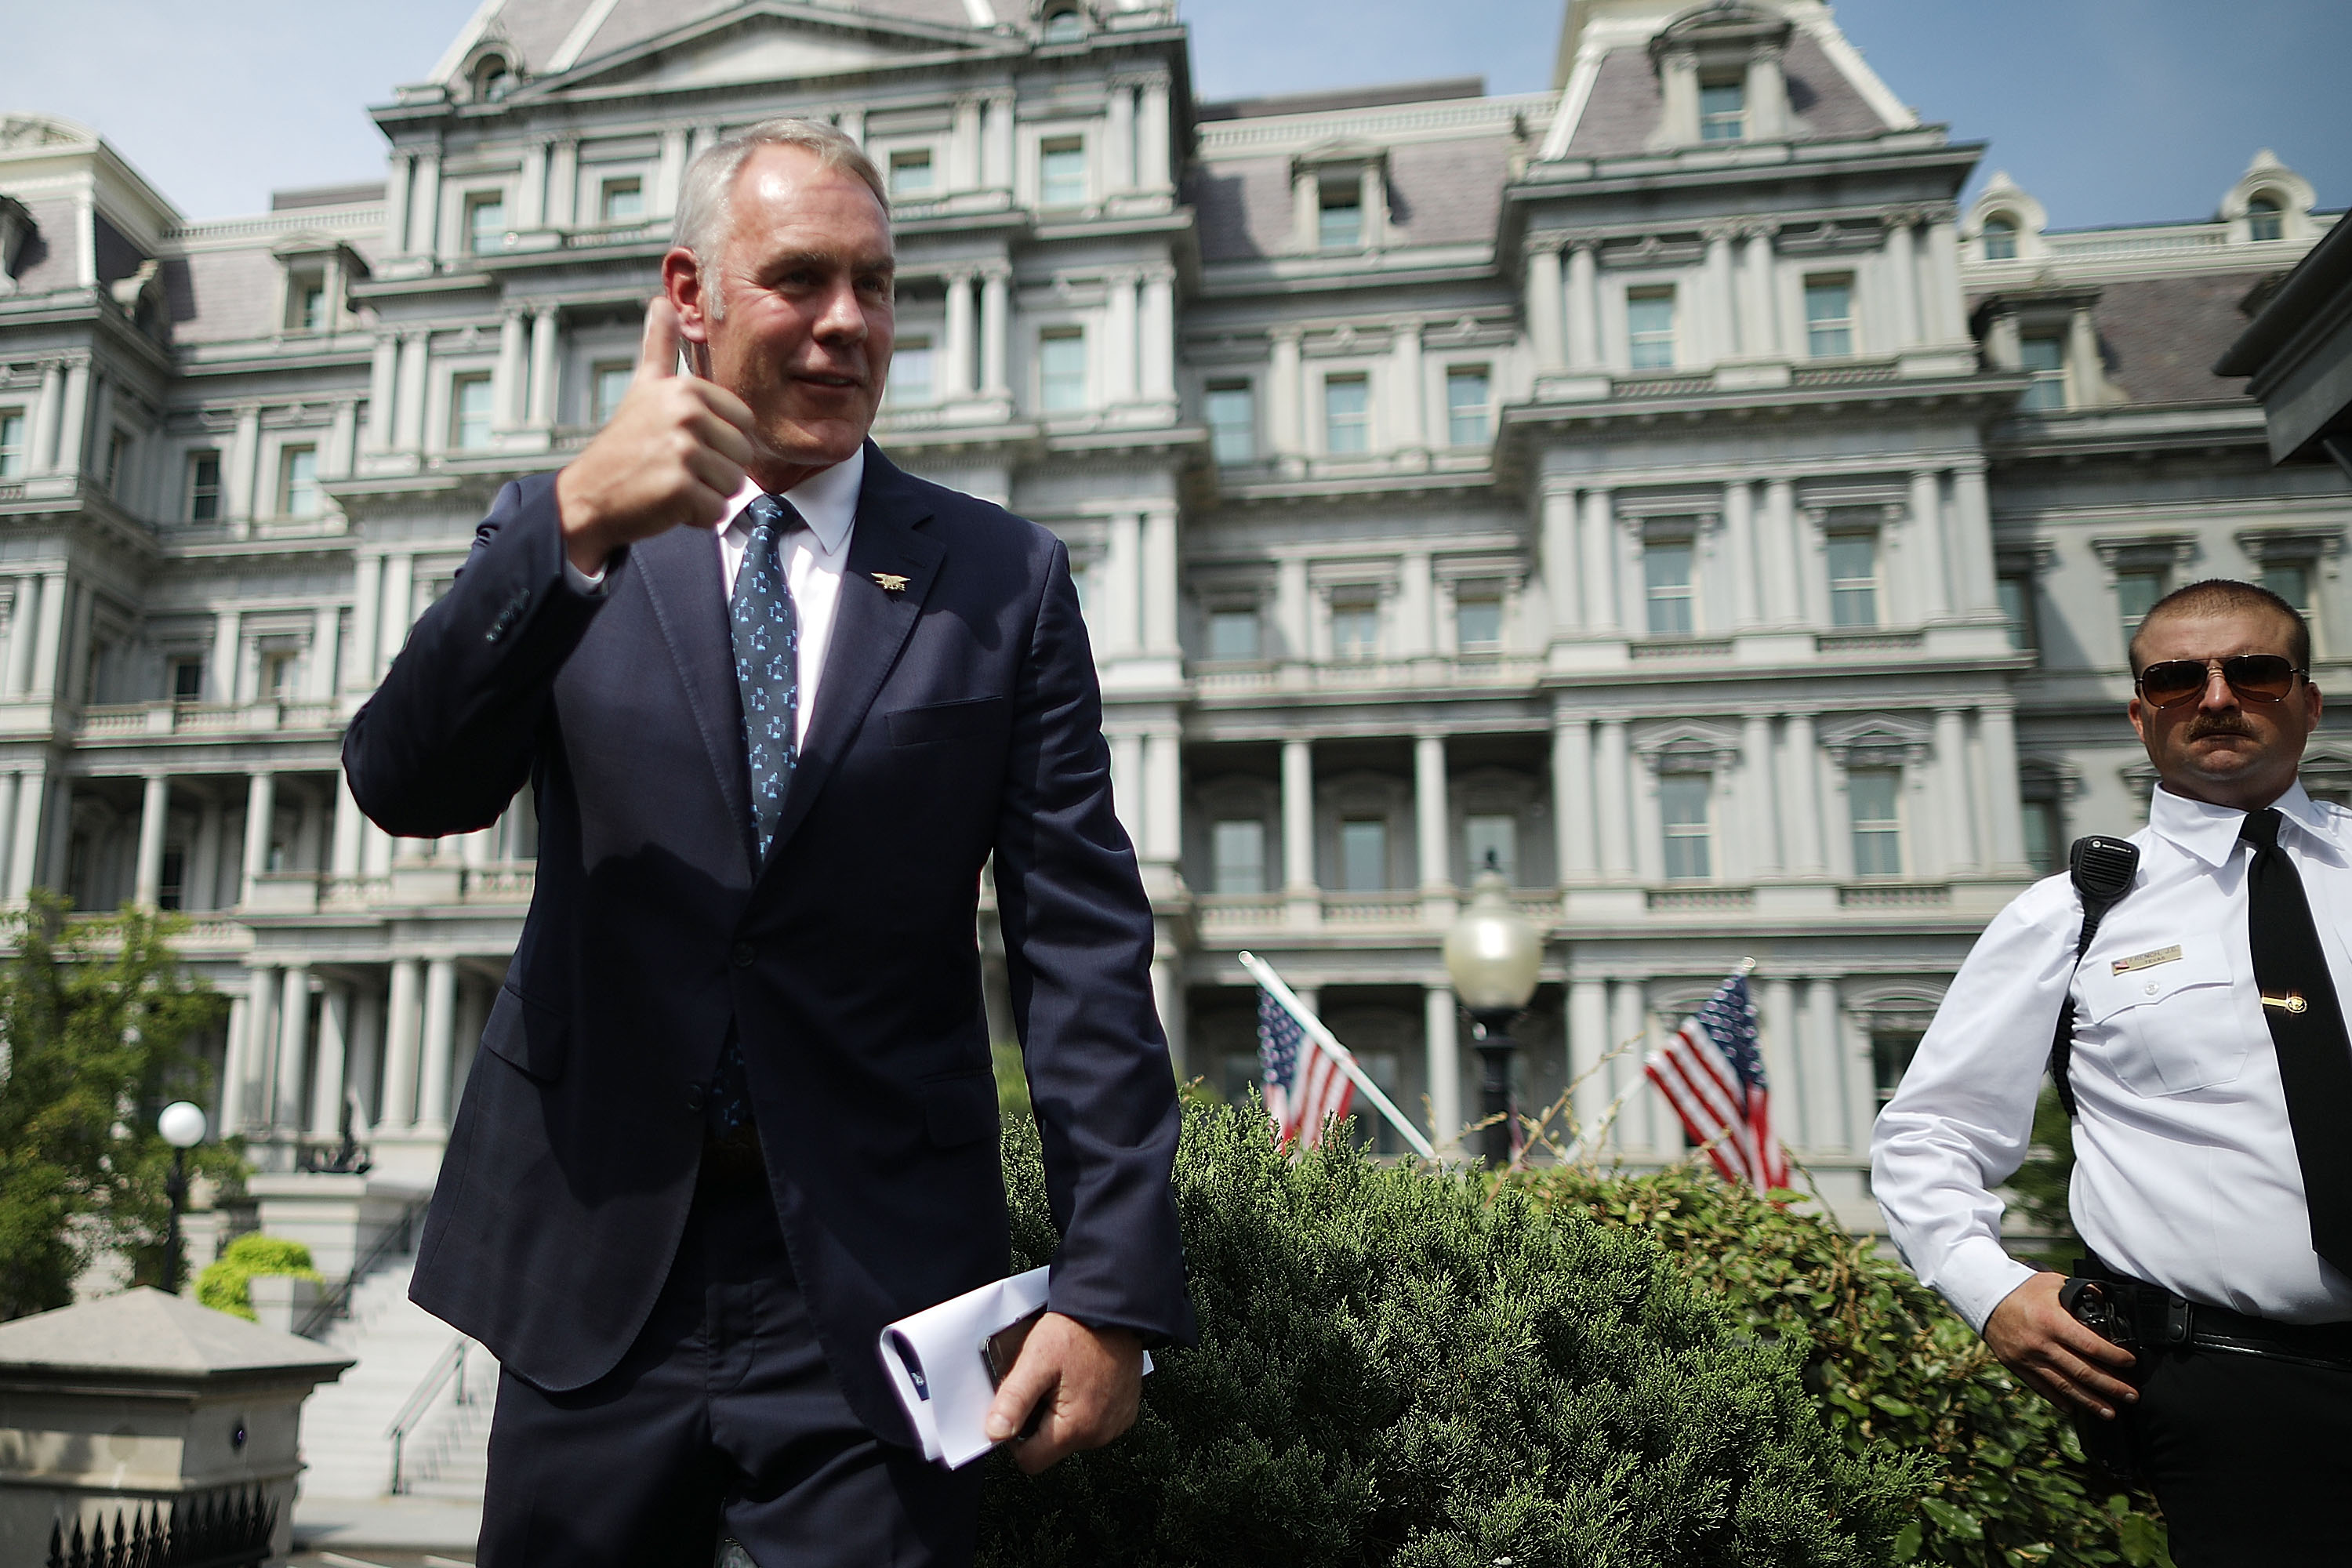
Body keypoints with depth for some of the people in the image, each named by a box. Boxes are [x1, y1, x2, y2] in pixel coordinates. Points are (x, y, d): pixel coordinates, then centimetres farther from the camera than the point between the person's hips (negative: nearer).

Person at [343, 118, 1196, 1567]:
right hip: (597, 1273, 2)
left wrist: (1115, 1285, -9)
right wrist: (577, 524, -25)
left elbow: (1083, 944, -3)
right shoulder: (555, 542, 5)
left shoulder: (1006, 579, 1)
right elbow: (408, 787, -10)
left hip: (877, 1287, -1)